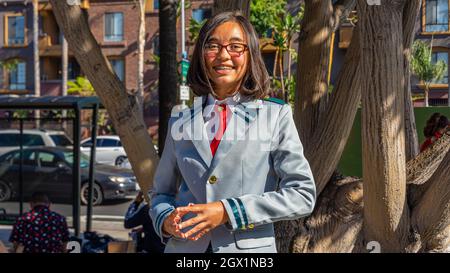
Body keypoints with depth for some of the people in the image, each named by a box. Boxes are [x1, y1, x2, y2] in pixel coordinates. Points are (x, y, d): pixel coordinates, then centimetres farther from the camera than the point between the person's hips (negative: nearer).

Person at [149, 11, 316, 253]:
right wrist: (165, 220, -7)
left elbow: (303, 196, -8)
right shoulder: (181, 119, 7)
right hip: (184, 247, 2)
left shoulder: (276, 115, -2)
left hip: (248, 247, -2)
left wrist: (228, 212, -16)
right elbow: (162, 192, 15)